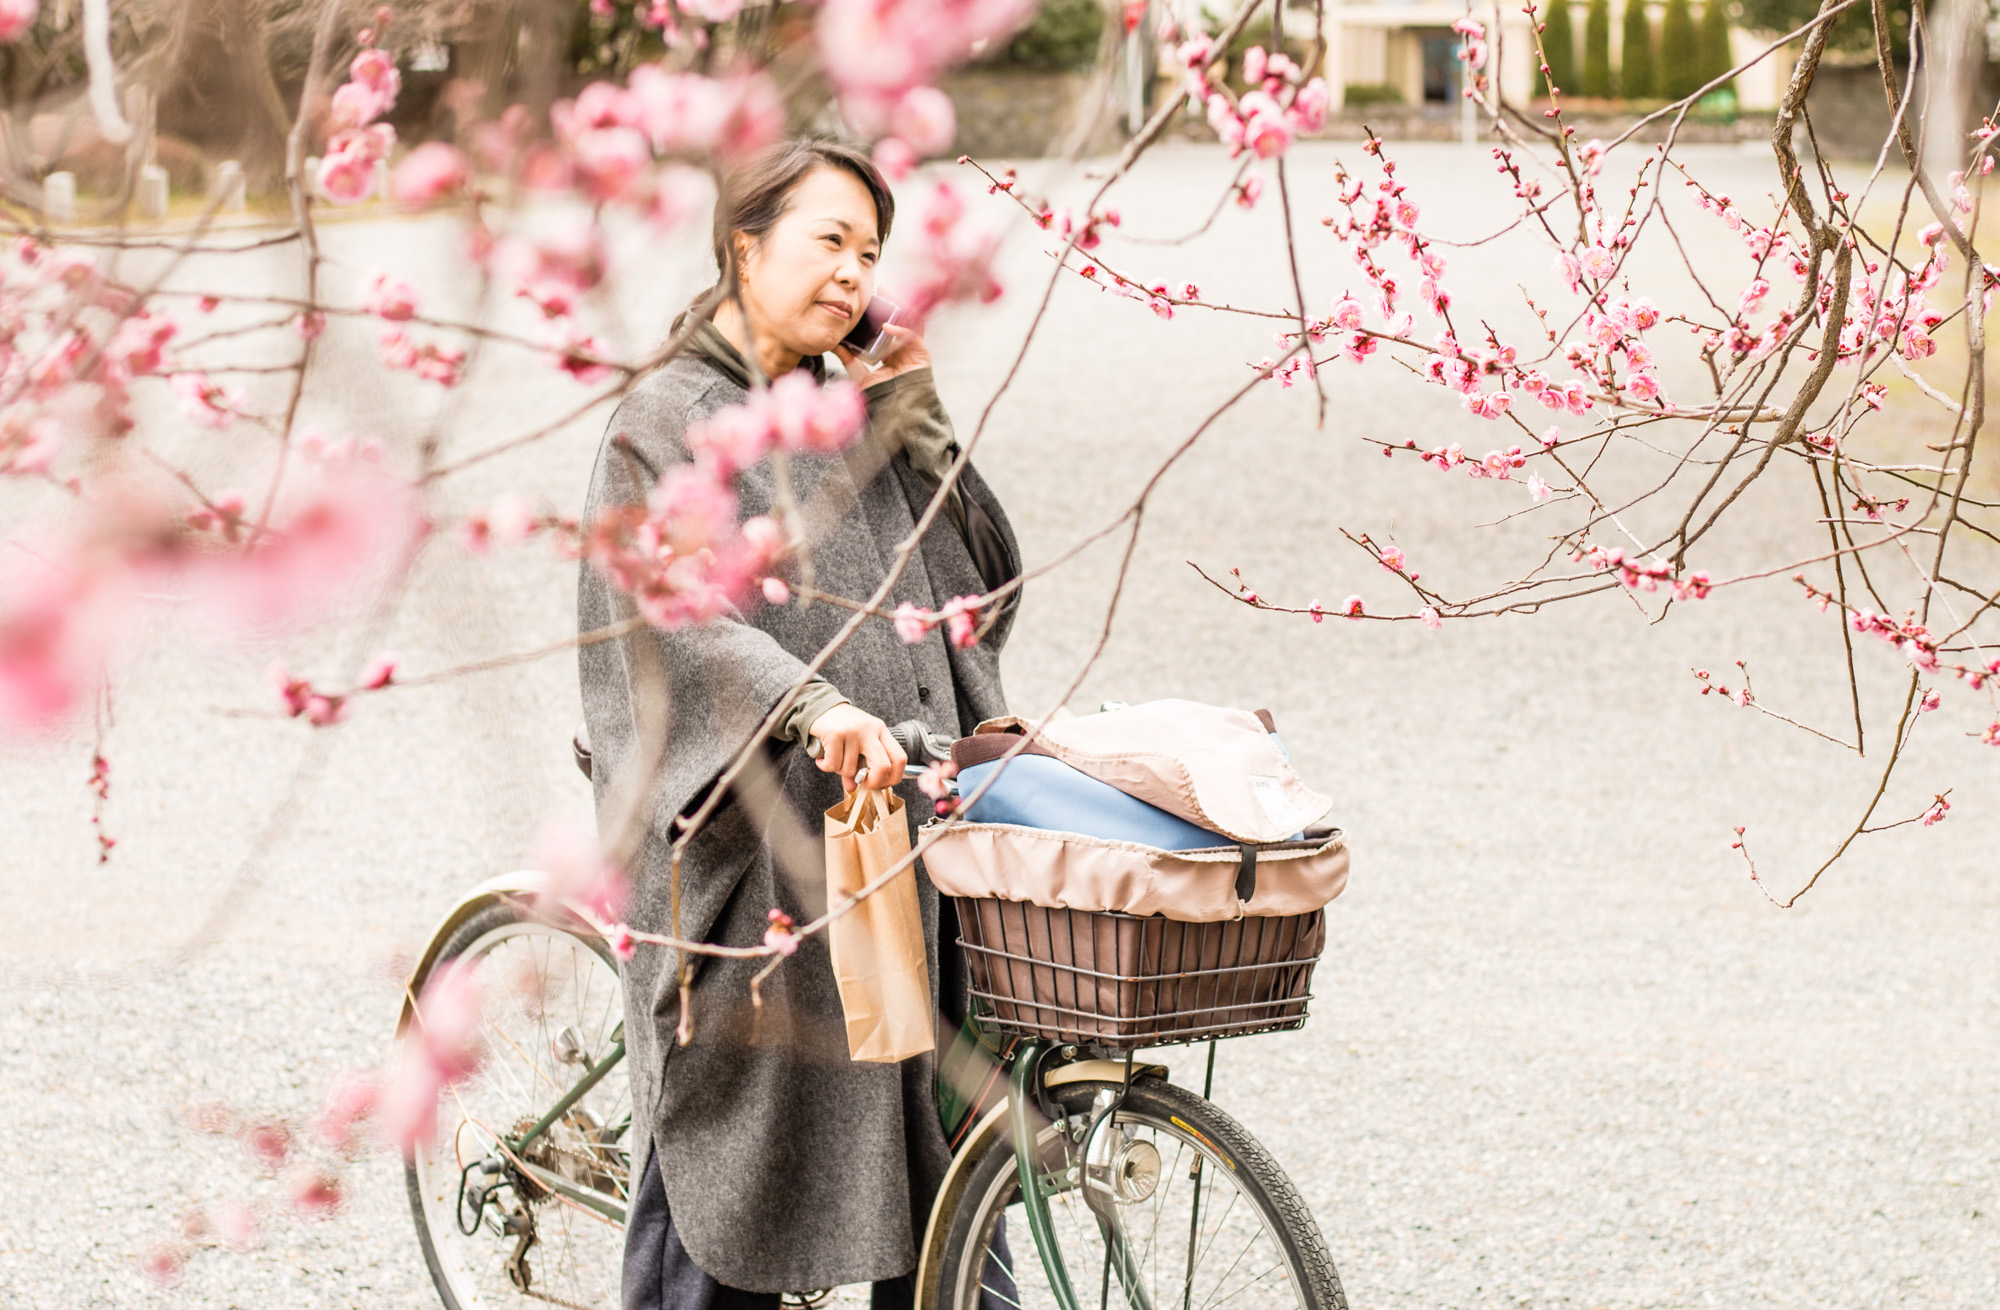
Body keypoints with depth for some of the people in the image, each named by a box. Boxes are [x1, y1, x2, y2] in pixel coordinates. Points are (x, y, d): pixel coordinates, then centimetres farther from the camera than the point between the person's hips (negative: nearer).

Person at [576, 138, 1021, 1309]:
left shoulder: (860, 414, 17)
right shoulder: (670, 423, -3)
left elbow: (985, 574, 12)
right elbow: (668, 614, -18)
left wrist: (912, 413, 3)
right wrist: (811, 705, -33)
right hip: (756, 851, -6)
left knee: (940, 1143, 6)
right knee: (737, 1148, -1)